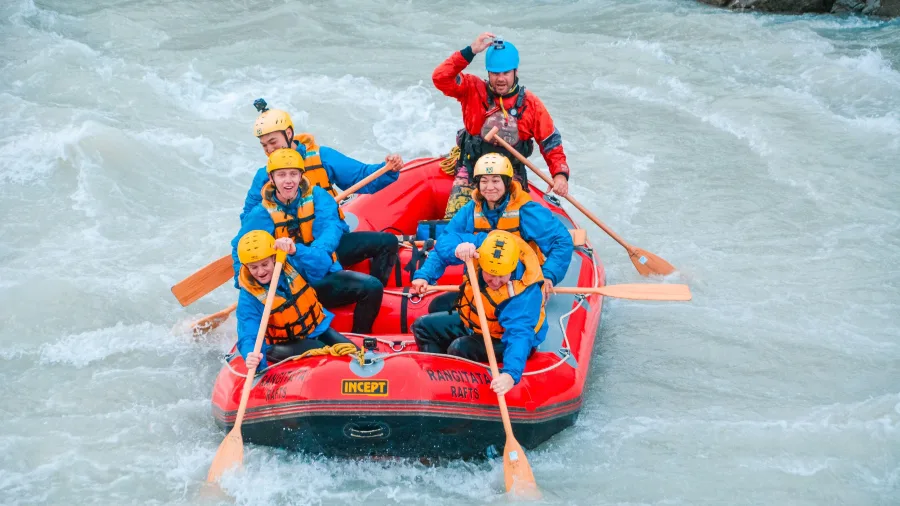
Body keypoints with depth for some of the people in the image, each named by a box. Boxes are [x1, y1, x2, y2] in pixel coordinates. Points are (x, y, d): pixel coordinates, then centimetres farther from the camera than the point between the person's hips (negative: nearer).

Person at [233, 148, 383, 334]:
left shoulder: (317, 196, -1)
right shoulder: (262, 213, -1)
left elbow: (332, 228, -17)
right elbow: (240, 248, 10)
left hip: (326, 278, 1)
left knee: (372, 287, -21)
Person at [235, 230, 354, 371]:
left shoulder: (292, 266, -13)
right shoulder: (248, 298, -17)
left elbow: (323, 264, -32)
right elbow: (248, 336, -25)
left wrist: (296, 251, -50)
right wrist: (252, 357, -49)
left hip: (318, 329, 3)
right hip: (287, 344, -3)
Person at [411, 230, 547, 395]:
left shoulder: (524, 291, -39)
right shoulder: (482, 245, -25)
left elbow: (520, 335, -46)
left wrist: (511, 374, -62)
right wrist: (459, 247, -49)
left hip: (503, 339, -7)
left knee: (459, 349, -29)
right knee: (422, 326, 6)